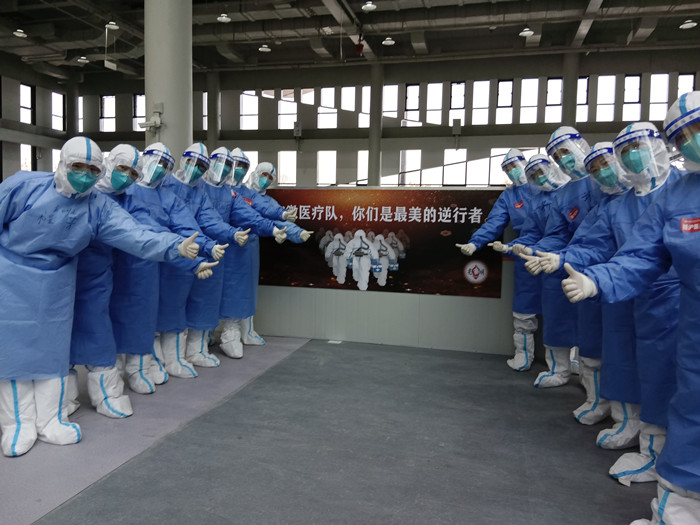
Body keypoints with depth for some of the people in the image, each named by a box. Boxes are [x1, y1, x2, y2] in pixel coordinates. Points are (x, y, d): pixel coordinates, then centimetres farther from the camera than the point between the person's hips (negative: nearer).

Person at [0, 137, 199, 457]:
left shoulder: (99, 207, -12)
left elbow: (134, 235, -24)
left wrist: (175, 247, -39)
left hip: (56, 284, 3)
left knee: (52, 346, 8)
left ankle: (50, 421, 22)